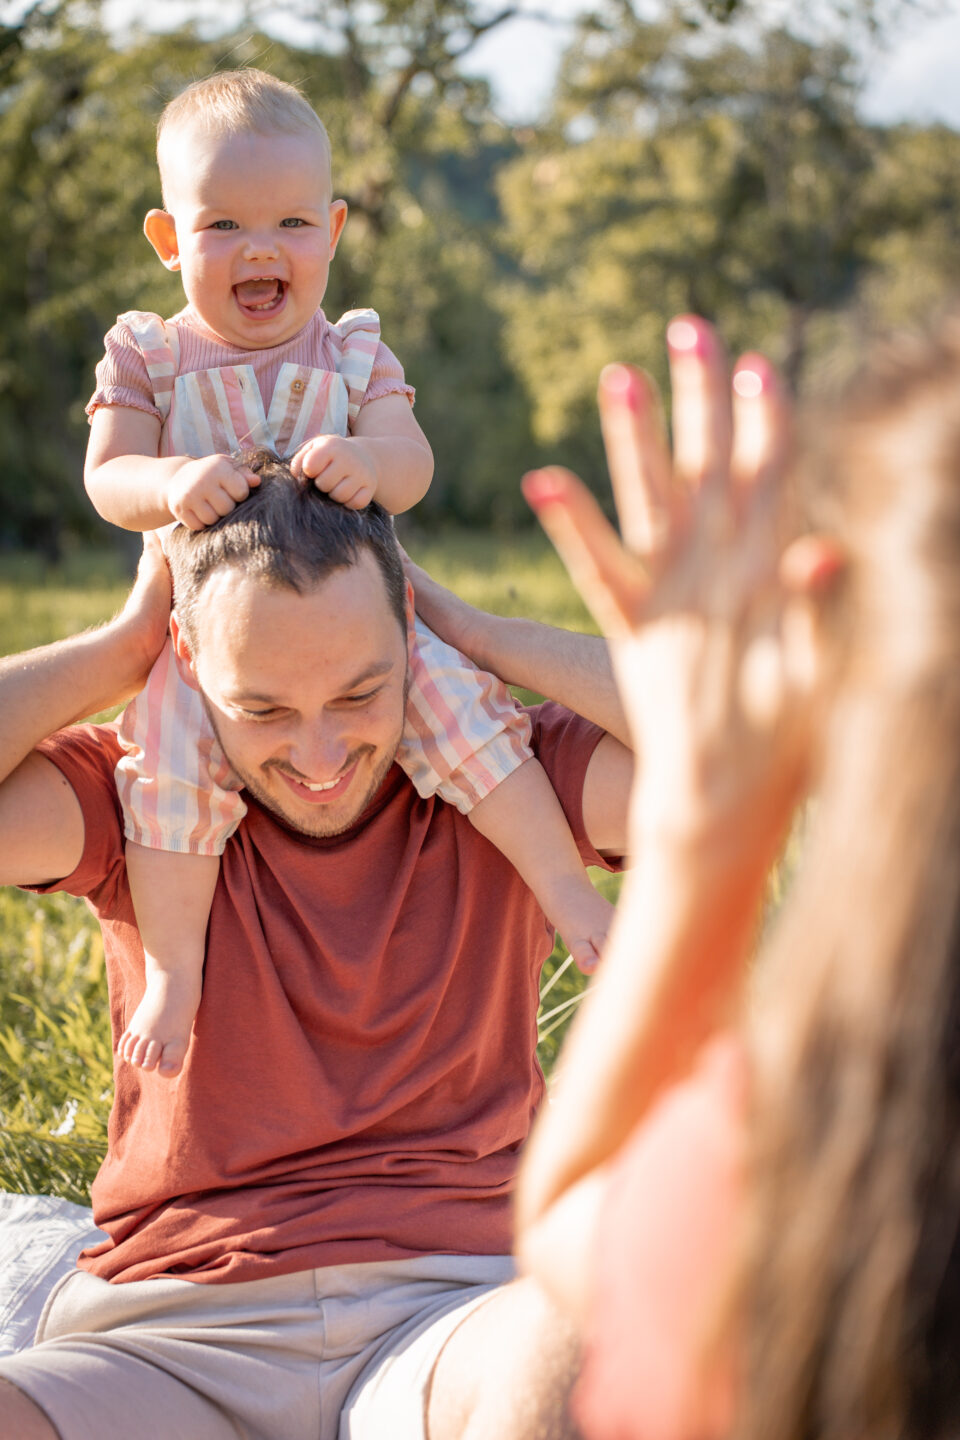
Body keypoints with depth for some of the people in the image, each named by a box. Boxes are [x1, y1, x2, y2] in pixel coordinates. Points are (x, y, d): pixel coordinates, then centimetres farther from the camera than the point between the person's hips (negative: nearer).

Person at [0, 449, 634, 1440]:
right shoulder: (141, 805, 8)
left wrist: (478, 635, -2)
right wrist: (123, 645, 0)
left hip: (450, 1312, 0)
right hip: (175, 1342, 1)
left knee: (572, 1349, -38)